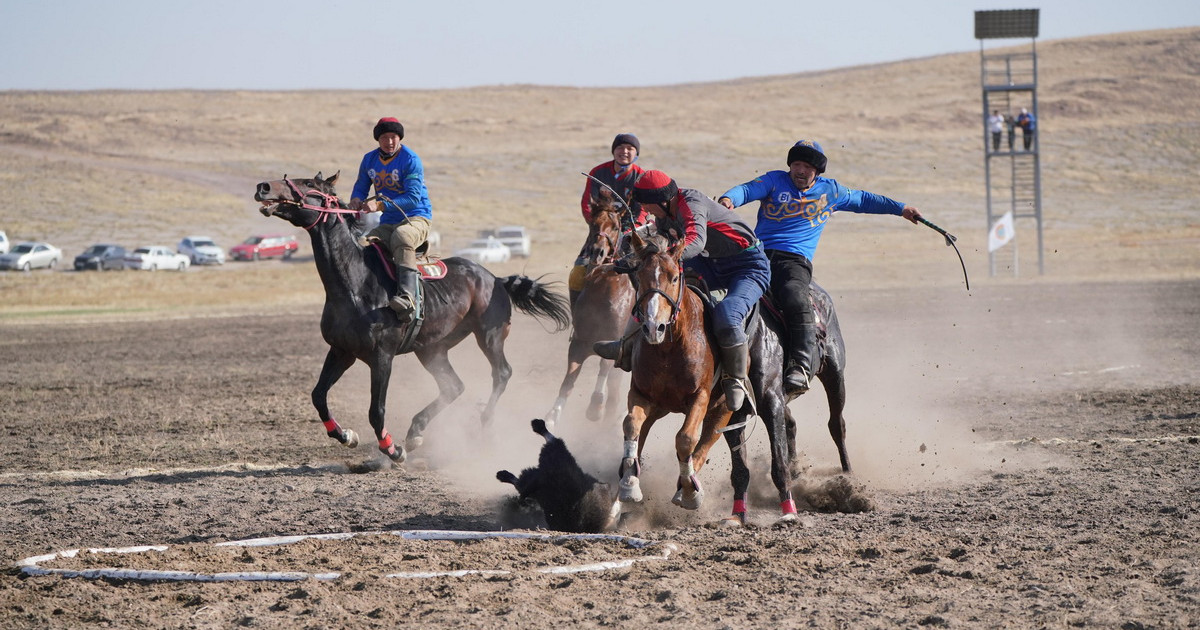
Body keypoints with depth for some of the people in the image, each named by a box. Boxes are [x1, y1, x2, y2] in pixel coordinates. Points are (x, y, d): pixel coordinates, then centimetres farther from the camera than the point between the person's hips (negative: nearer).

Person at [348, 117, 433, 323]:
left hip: (417, 217, -7)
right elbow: (361, 187, 17)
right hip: (388, 223, 7)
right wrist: (356, 200, -9)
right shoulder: (369, 160, 8)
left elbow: (413, 197, -19)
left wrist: (383, 205, -30)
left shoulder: (410, 160, -11)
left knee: (401, 237, -39)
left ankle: (407, 296, -54)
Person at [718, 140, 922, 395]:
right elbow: (747, 190, -3)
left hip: (794, 260, -2)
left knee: (794, 299, -33)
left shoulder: (830, 191, 18)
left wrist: (900, 208, 36)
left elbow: (862, 200, 33)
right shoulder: (775, 181, 13)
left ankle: (800, 367, -38)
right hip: (758, 256, 2)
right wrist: (728, 199, -26)